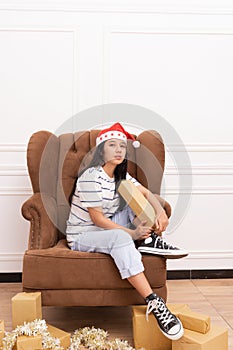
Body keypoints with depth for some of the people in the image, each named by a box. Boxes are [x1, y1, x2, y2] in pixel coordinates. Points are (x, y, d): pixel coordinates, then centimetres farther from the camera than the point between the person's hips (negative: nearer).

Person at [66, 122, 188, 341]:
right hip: (81, 236, -8)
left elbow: (146, 193, 4)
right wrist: (132, 234, -25)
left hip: (107, 231, 8)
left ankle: (149, 240, -16)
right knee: (120, 237, -39)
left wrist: (160, 211, -18)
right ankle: (153, 303, -45)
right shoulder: (91, 177, -20)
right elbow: (97, 218, -21)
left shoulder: (121, 175, 6)